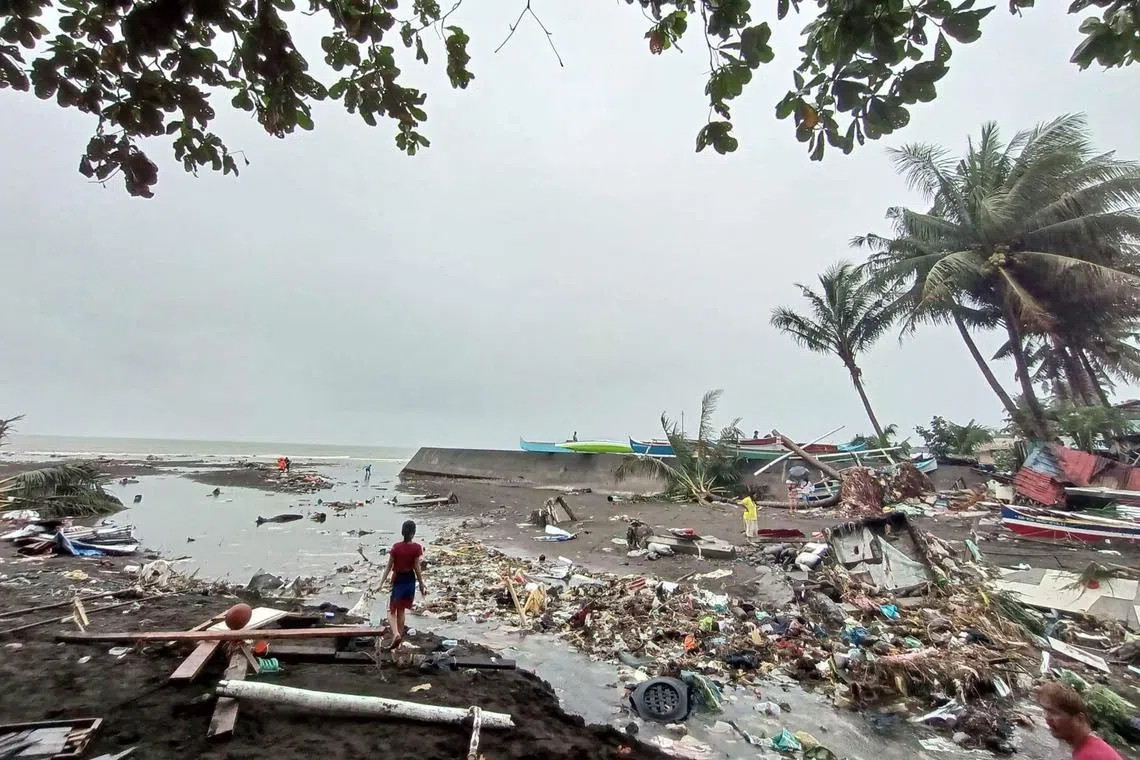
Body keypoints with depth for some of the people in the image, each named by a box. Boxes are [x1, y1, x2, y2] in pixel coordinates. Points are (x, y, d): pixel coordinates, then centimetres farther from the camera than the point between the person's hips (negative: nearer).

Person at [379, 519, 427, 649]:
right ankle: (399, 634, 23)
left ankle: (396, 634, -12)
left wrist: (381, 583, -1)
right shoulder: (417, 548, -13)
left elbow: (389, 566, -8)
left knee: (391, 610, 9)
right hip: (410, 580, 1)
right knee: (401, 610, 17)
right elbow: (417, 568, -10)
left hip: (398, 580, -1)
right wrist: (421, 584, -1)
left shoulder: (396, 547, -10)